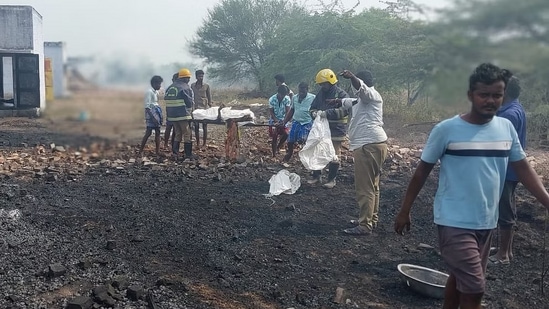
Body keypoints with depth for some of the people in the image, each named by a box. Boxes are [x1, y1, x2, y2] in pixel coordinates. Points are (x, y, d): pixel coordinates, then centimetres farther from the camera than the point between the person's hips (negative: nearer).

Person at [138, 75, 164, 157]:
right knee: (148, 133, -8)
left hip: (157, 115, 9)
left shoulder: (156, 92, 14)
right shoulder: (149, 92, -12)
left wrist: (159, 116, 16)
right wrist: (153, 118, -20)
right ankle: (140, 151, -2)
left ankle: (158, 152, 9)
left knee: (158, 132, 6)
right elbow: (147, 107, -16)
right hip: (151, 115, -9)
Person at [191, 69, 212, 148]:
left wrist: (210, 107, -1)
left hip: (205, 108, -2)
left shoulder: (206, 86, 3)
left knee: (205, 126, 0)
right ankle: (198, 143, 12)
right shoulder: (192, 85, 9)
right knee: (196, 126, 4)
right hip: (195, 108, 2)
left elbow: (209, 98, 5)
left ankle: (204, 143, 5)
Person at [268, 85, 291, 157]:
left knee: (286, 134, -15)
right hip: (274, 121, -2)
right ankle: (274, 155, 9)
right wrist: (276, 121, -23)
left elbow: (288, 111, -13)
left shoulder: (287, 99, -12)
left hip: (283, 121, 2)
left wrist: (285, 121, -26)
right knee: (274, 138, -2)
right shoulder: (272, 99, -17)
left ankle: (278, 147, 12)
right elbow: (271, 112, -12)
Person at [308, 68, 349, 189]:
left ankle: (332, 179, 16)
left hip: (336, 130, -6)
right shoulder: (320, 93, 7)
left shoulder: (341, 94, -12)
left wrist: (326, 113, -32)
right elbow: (313, 107, 13)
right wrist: (314, 112, -12)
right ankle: (316, 176, 26)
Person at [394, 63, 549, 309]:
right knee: (474, 288, -7)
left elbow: (523, 169, 7)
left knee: (460, 279, 19)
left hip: (486, 223, 6)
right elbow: (423, 171, -5)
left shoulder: (506, 128, 2)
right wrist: (404, 211, -2)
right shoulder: (447, 130, -13)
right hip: (454, 223, -5)